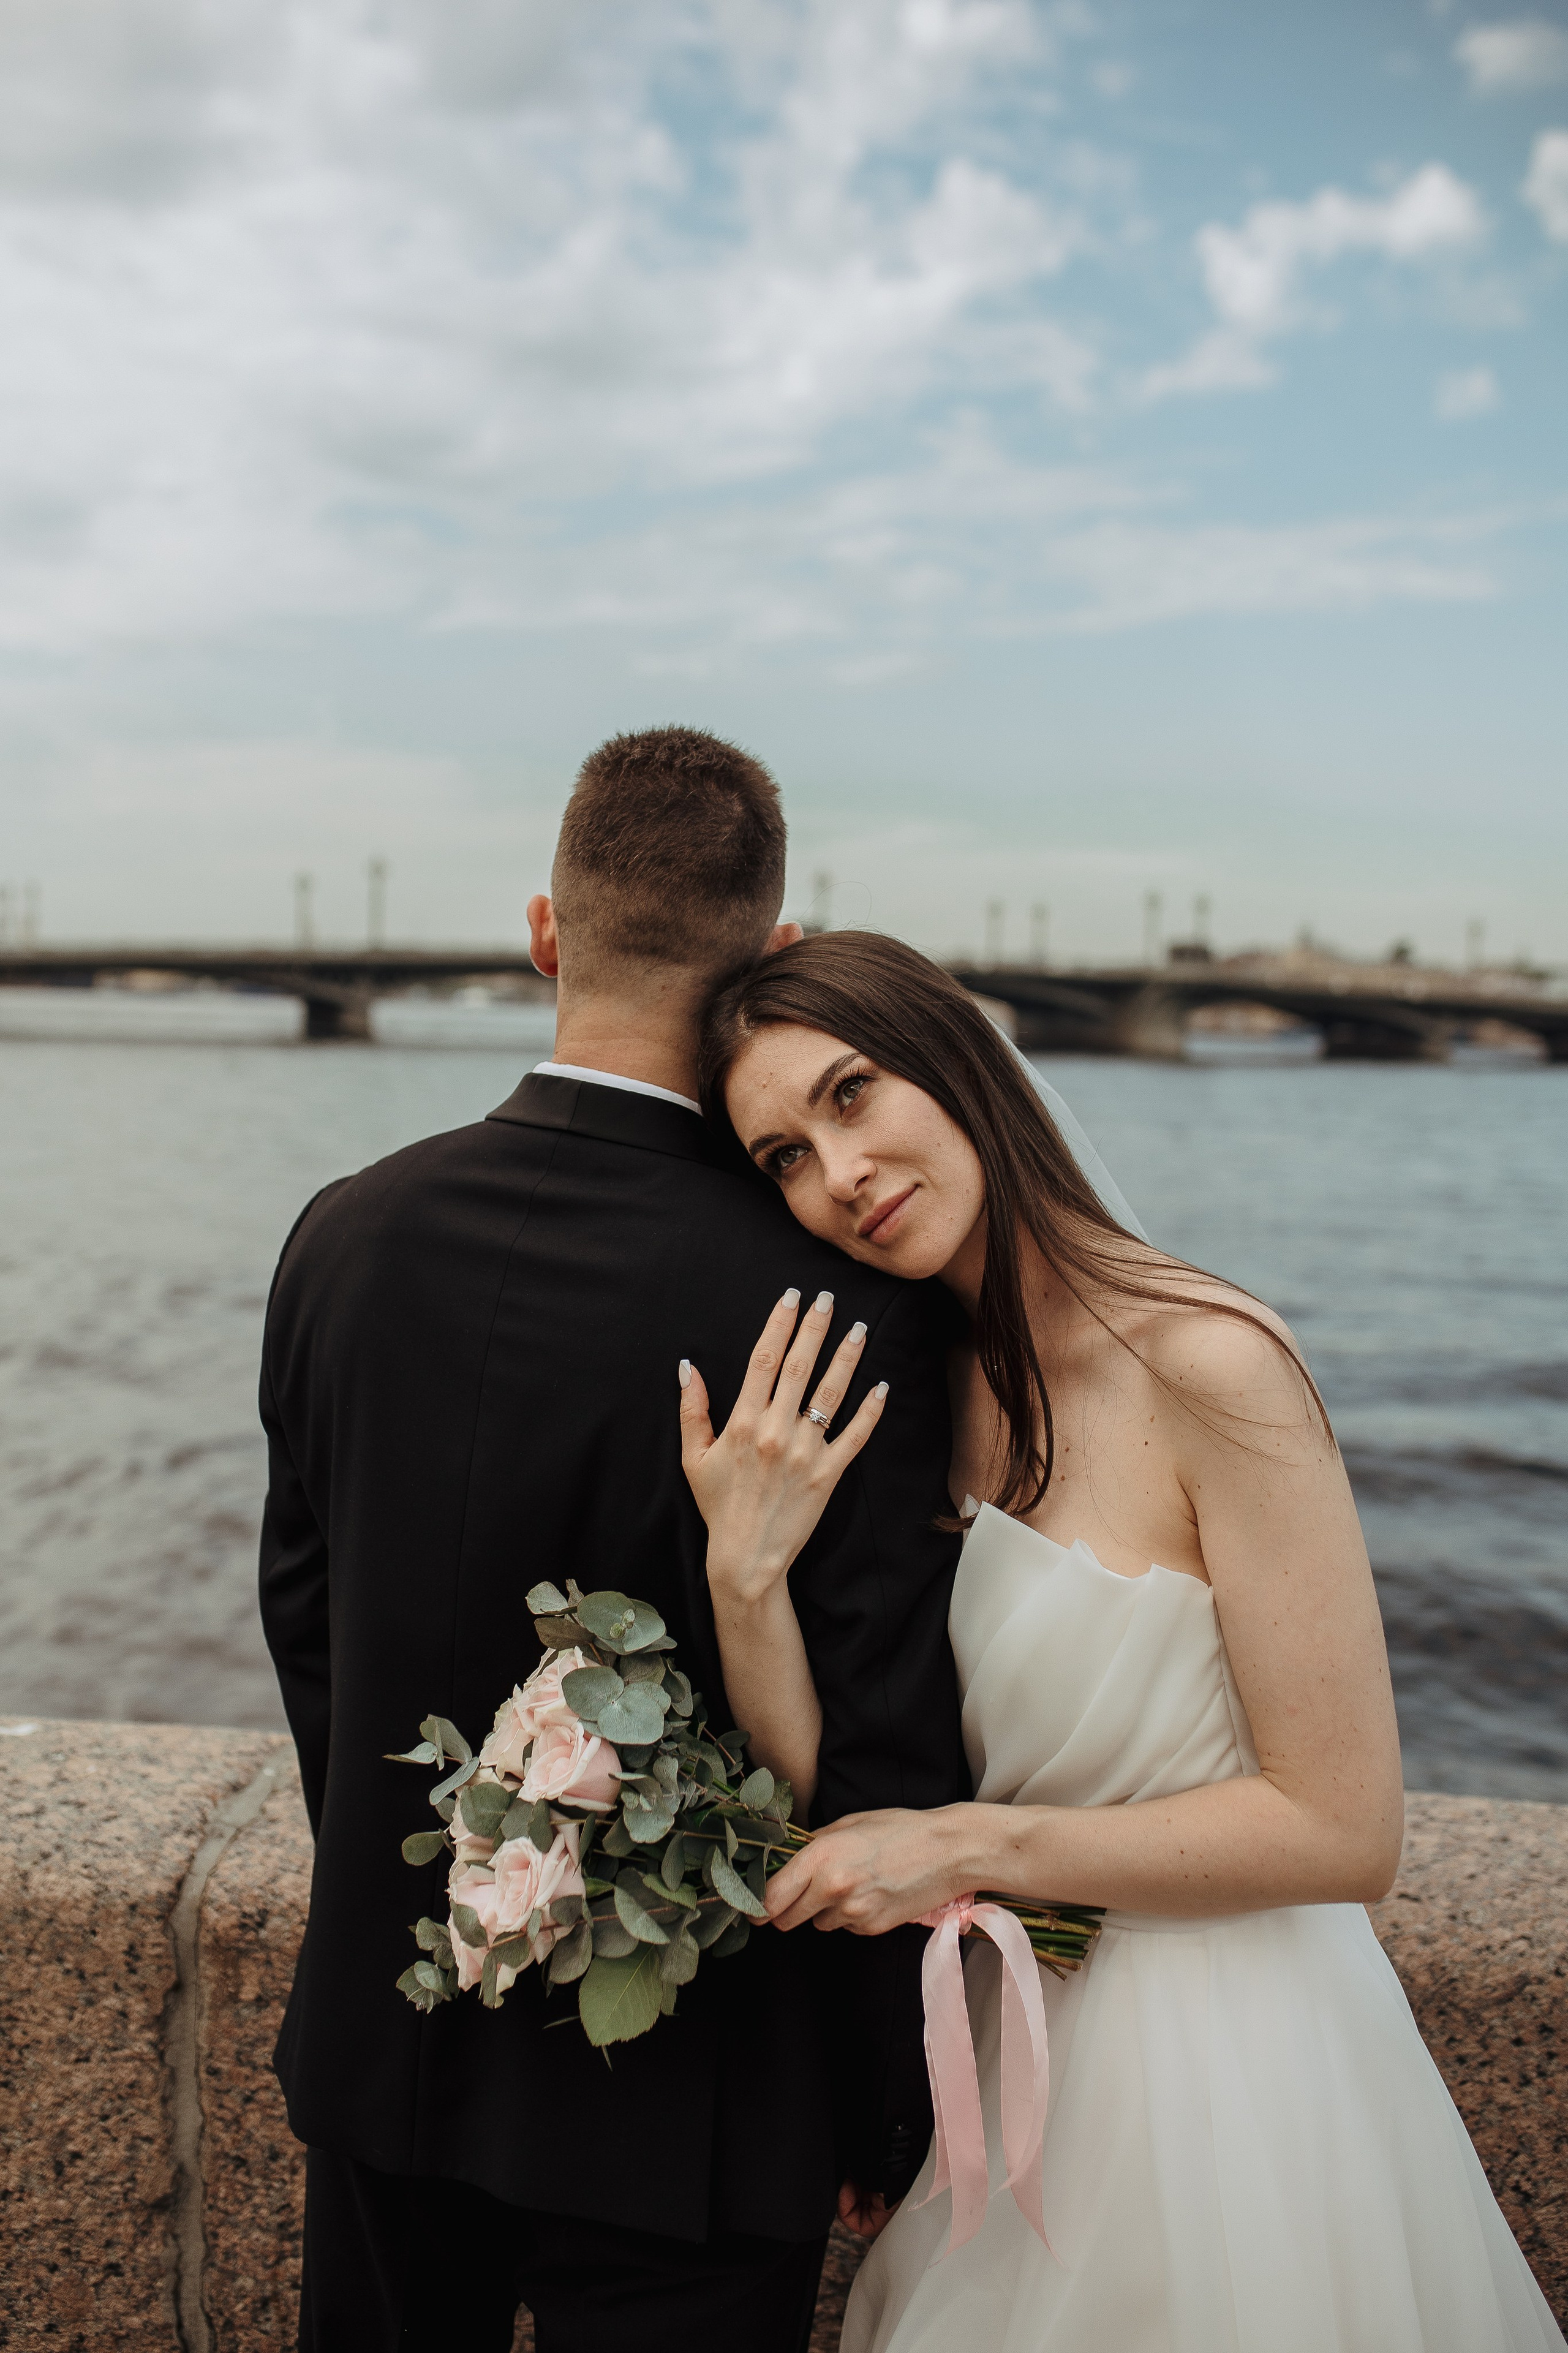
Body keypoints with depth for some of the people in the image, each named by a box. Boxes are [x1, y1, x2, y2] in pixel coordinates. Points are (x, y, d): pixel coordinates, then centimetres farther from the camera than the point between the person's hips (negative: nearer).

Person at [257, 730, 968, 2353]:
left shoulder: (345, 1234, -8)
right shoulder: (841, 1301, -23)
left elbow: (302, 1615, 4)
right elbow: (882, 1750, -18)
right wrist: (892, 2117, -3)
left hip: (385, 2043, 4)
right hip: (679, 2101, -4)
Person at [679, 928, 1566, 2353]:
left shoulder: (1207, 1364, -22)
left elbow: (1343, 1832, -20)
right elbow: (832, 1821, -6)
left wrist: (968, 1844, -19)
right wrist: (746, 1569, -22)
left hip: (1222, 2085, -6)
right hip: (1012, 2056, 6)